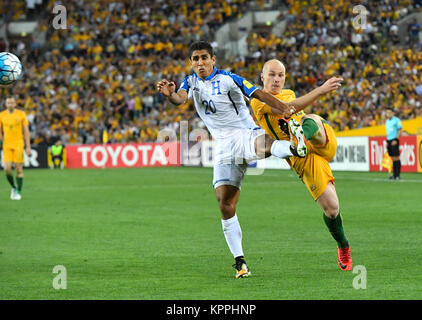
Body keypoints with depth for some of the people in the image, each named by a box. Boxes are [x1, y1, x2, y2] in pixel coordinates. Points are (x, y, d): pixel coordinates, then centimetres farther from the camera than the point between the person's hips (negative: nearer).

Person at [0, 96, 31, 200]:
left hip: (18, 145, -1)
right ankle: (14, 187, 16)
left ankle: (18, 192, 6)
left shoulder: (21, 114, 1)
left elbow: (26, 131, 3)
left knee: (19, 169, -3)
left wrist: (28, 147, -2)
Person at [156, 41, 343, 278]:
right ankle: (239, 261, 0)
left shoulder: (227, 79, -2)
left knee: (262, 144, -42)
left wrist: (284, 108, -24)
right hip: (224, 147, 4)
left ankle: (296, 147, -75)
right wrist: (170, 94, -34)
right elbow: (180, 99, -9)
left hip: (245, 134, -4)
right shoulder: (191, 82, 11)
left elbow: (258, 94, -9)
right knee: (225, 204, -5)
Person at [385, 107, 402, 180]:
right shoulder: (387, 121, 17)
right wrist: (387, 141, 16)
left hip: (394, 141, -7)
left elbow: (400, 131, -9)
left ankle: (398, 175, -7)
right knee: (393, 159, 6)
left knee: (396, 158, -8)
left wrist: (396, 140, -17)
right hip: (389, 140, 7)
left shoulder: (396, 120, -6)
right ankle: (394, 175, 8)